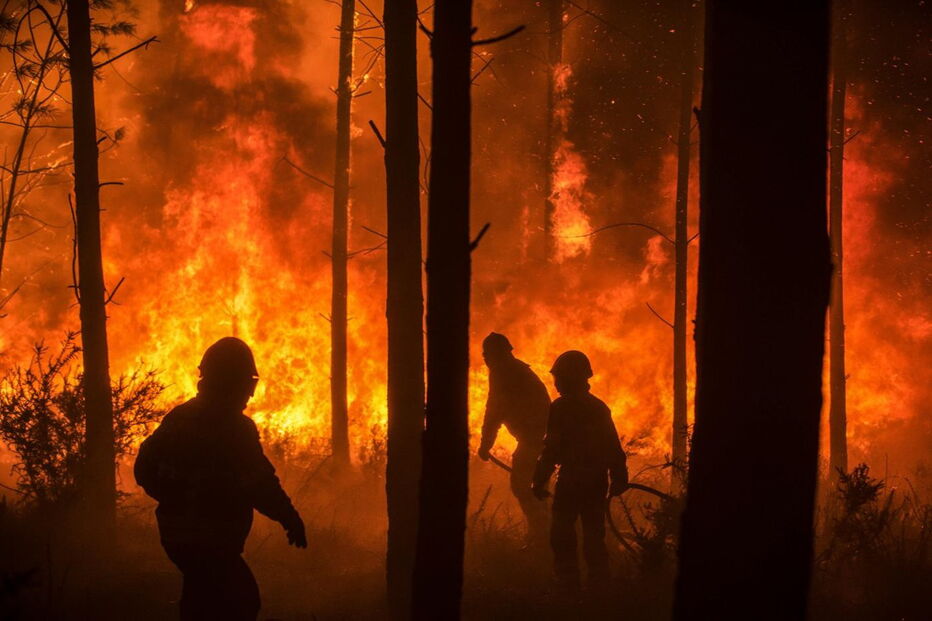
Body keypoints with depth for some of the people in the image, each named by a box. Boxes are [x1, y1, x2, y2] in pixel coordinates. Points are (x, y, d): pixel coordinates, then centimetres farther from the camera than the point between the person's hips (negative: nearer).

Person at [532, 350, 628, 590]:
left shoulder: (560, 408, -11)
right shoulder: (599, 407, 8)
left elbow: (551, 449, -14)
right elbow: (614, 447, 9)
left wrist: (539, 482, -9)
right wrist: (619, 479, 15)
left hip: (570, 481, -6)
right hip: (597, 481, 6)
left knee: (562, 537, 3)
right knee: (594, 536, 13)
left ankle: (569, 586, 0)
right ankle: (599, 587, 14)